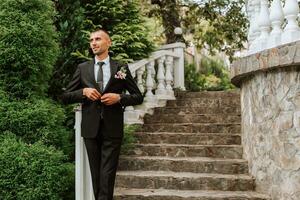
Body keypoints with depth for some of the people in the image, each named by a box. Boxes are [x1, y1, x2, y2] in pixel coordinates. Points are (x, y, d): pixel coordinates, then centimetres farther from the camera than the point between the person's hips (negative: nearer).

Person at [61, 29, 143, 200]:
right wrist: (83, 92, -11)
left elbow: (138, 97, 6)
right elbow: (65, 97, 7)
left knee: (107, 175, -4)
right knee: (96, 174, 11)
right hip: (91, 128, 2)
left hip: (112, 129, -2)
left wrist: (119, 97, -12)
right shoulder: (83, 68, 8)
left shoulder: (121, 68, 4)